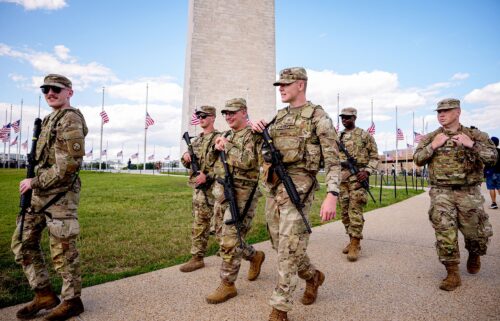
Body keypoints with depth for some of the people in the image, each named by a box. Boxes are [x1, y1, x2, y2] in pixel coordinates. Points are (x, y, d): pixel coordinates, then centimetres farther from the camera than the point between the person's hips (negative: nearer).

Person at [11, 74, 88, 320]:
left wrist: (35, 182, -13)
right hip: (40, 193, 10)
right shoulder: (49, 119, 16)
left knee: (63, 250, 0)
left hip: (60, 194, -10)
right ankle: (44, 295, 26)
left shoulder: (70, 119, -13)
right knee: (22, 241, 14)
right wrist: (35, 183, 9)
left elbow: (69, 164, -21)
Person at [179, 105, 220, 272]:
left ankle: (197, 258, 4)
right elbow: (187, 164, 20)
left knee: (200, 222, -6)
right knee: (201, 221, 15)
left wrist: (207, 175, -24)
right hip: (197, 185, 8)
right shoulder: (196, 139, 17)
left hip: (209, 186, -8)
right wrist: (185, 157, -3)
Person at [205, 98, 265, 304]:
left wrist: (227, 147, -14)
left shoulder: (252, 135, -8)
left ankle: (227, 285, 9)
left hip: (242, 194, -8)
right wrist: (219, 146, 2)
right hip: (222, 193, 9)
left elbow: (248, 161, -24)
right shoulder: (226, 135, 16)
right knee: (225, 237, 16)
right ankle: (255, 256, 38)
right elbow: (214, 162, 20)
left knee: (230, 241, -6)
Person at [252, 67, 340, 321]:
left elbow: (332, 159, -10)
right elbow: (265, 149, 25)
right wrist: (258, 131, 4)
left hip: (298, 188, -7)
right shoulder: (279, 116, 16)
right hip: (273, 188, 8)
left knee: (289, 250, -6)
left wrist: (332, 195, -22)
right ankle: (313, 277, 41)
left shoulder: (317, 116, -4)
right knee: (281, 247, 16)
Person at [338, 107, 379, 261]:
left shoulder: (365, 135, 2)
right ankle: (352, 240, 19)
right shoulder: (338, 137, 16)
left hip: (357, 177, -5)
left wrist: (367, 171, -14)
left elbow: (374, 157, 2)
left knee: (355, 211, -10)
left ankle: (355, 245, -7)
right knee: (345, 211, 8)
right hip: (341, 177, 6)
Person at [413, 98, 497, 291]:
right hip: (441, 192, 0)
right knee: (445, 233, -5)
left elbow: (492, 157, -4)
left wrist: (471, 144, -16)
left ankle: (474, 256, 42)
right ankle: (452, 274, 6)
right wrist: (433, 145, -11)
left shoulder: (475, 135, 4)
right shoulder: (430, 138, 7)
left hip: (469, 193, 0)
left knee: (477, 232, 9)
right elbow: (417, 160, 2)